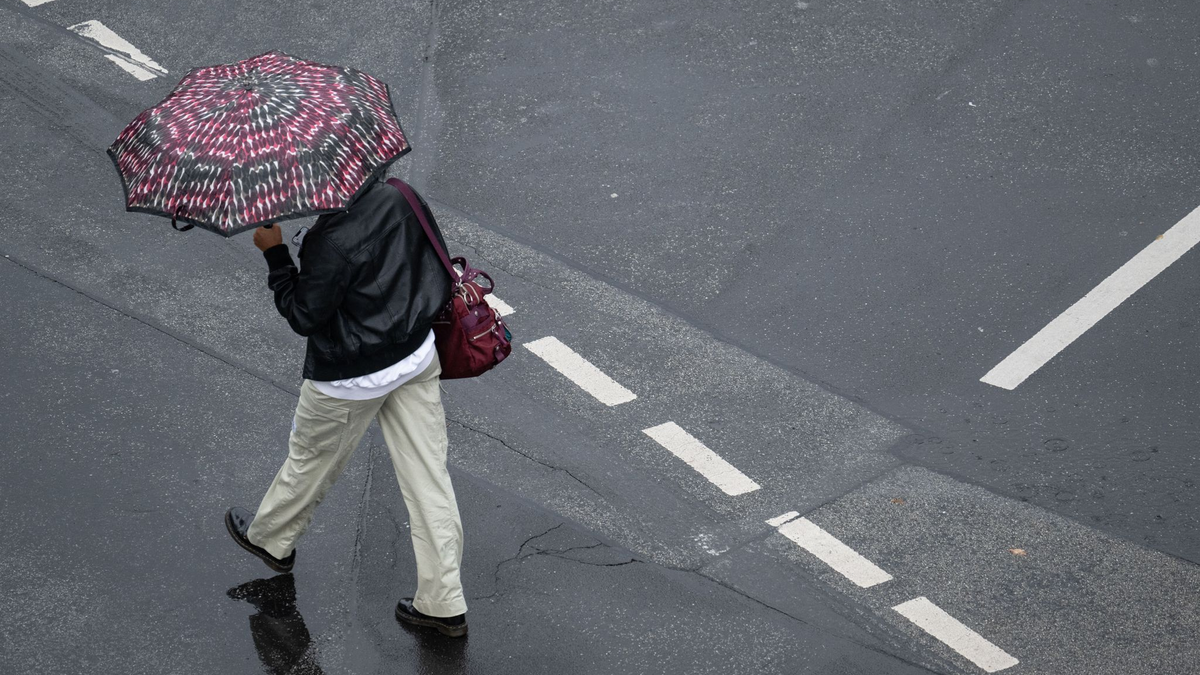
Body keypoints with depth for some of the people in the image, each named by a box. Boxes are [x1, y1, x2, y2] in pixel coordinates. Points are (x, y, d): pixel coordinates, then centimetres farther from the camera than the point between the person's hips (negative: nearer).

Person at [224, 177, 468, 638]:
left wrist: (274, 251, -13)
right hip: (418, 356, 6)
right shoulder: (400, 196, -8)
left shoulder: (334, 242, -31)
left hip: (350, 379, -6)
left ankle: (270, 539, 49)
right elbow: (440, 271, 5)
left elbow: (303, 317, -19)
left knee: (310, 461, 22)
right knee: (428, 477, 9)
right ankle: (444, 603, 15)